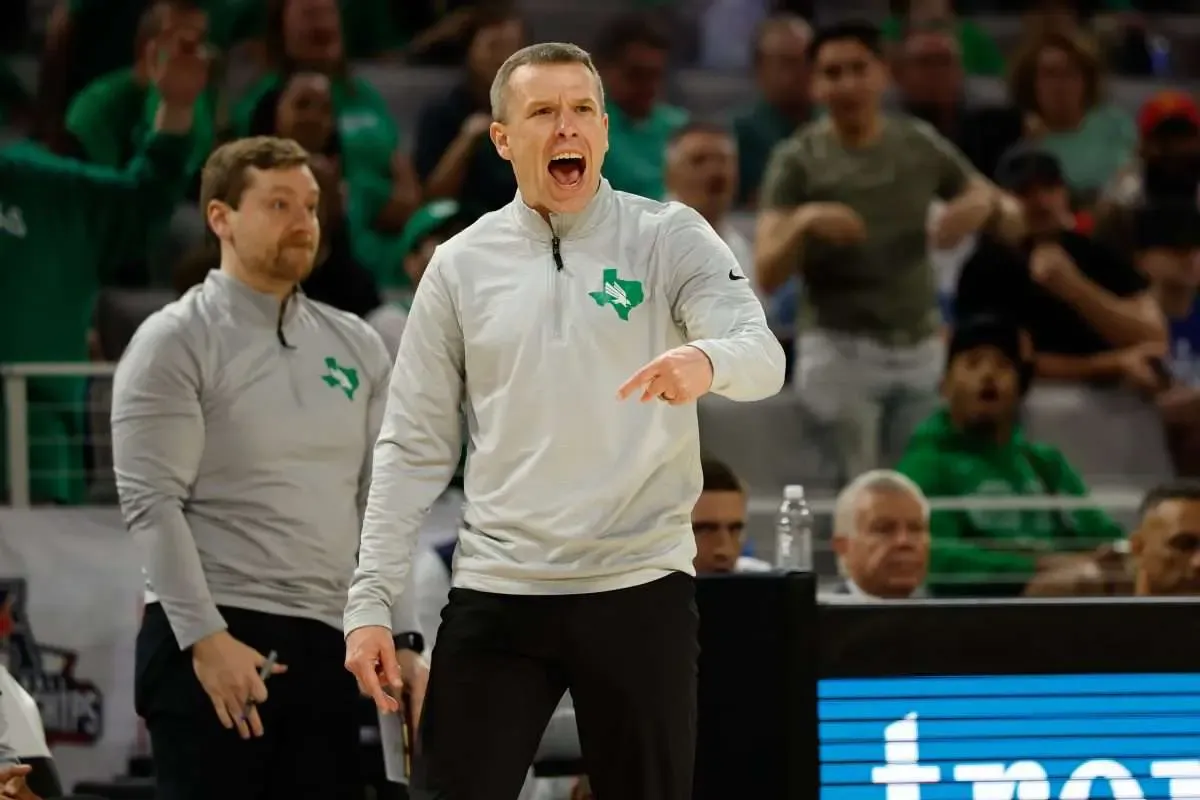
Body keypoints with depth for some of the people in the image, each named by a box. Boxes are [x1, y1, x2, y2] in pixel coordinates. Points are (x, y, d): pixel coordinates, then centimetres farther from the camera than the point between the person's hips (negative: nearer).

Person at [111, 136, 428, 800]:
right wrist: (205, 638, -18)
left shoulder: (358, 348, 15)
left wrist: (404, 640, 7)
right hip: (209, 642, -5)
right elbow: (151, 503, -9)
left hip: (326, 646, 5)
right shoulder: (174, 342, -2)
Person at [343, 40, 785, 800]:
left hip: (640, 588, -1)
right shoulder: (461, 264, 6)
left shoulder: (669, 238, -1)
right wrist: (370, 602, 1)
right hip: (497, 593, 1)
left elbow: (762, 357, -16)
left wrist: (708, 361, -40)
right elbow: (414, 448, 8)